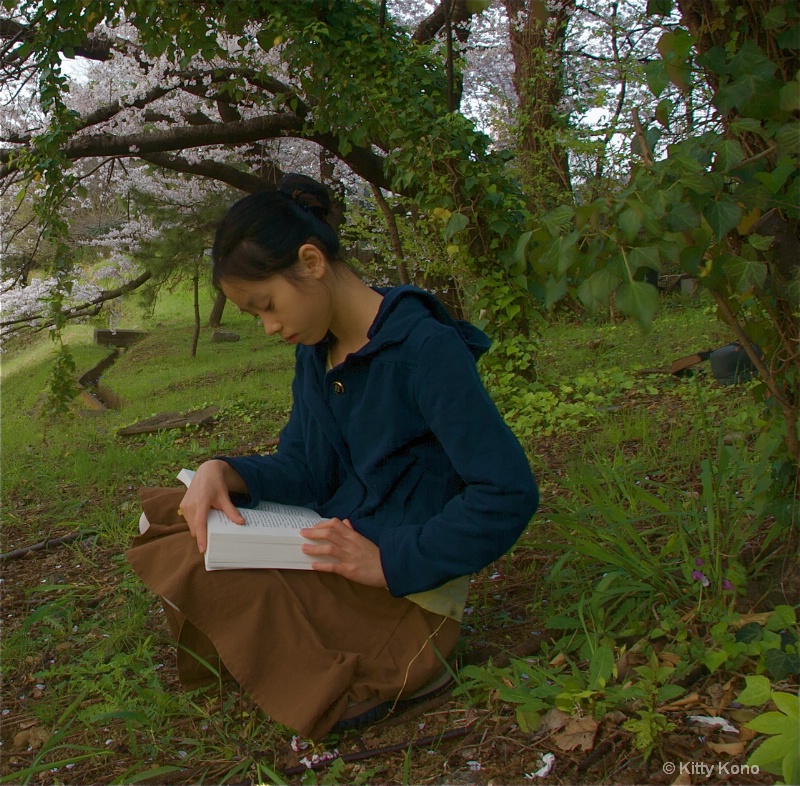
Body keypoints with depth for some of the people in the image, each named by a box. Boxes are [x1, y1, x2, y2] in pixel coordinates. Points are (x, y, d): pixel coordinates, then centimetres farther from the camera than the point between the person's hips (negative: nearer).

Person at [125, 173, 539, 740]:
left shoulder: (426, 348, -19)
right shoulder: (315, 350, 6)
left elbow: (509, 494, -23)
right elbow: (302, 471, 8)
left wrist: (390, 560, -25)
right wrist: (224, 473, -12)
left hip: (403, 587, -9)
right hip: (334, 554, 9)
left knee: (182, 564, -21)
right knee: (159, 514, 6)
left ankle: (370, 681, -7)